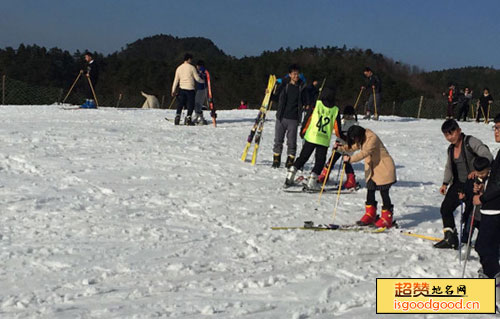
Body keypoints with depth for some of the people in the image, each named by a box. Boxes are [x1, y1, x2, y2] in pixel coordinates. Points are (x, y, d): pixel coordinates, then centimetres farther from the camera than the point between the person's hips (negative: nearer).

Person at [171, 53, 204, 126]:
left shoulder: (179, 68, 6)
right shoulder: (191, 67, -6)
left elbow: (176, 80, 6)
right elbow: (197, 78, -3)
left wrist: (173, 90, 10)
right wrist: (203, 81, 17)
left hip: (181, 89, 4)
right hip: (190, 89, -4)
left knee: (180, 105, 11)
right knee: (190, 105, 4)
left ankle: (177, 116, -1)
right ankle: (188, 119, 0)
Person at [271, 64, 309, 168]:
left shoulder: (301, 87, 3)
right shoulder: (284, 84, 1)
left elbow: (306, 102, 6)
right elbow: (275, 97, 10)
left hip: (294, 119, 0)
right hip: (281, 117, 0)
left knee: (292, 141, 1)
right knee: (278, 140, 6)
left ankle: (290, 161, 11)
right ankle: (276, 159, 19)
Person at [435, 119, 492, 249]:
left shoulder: (470, 142, -15)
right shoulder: (451, 148, 9)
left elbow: (488, 157, -24)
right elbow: (449, 167, 22)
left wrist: (477, 171, -36)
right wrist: (445, 183, 12)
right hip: (459, 184, 8)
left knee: (469, 213, -4)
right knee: (445, 208, 2)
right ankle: (450, 239, 11)